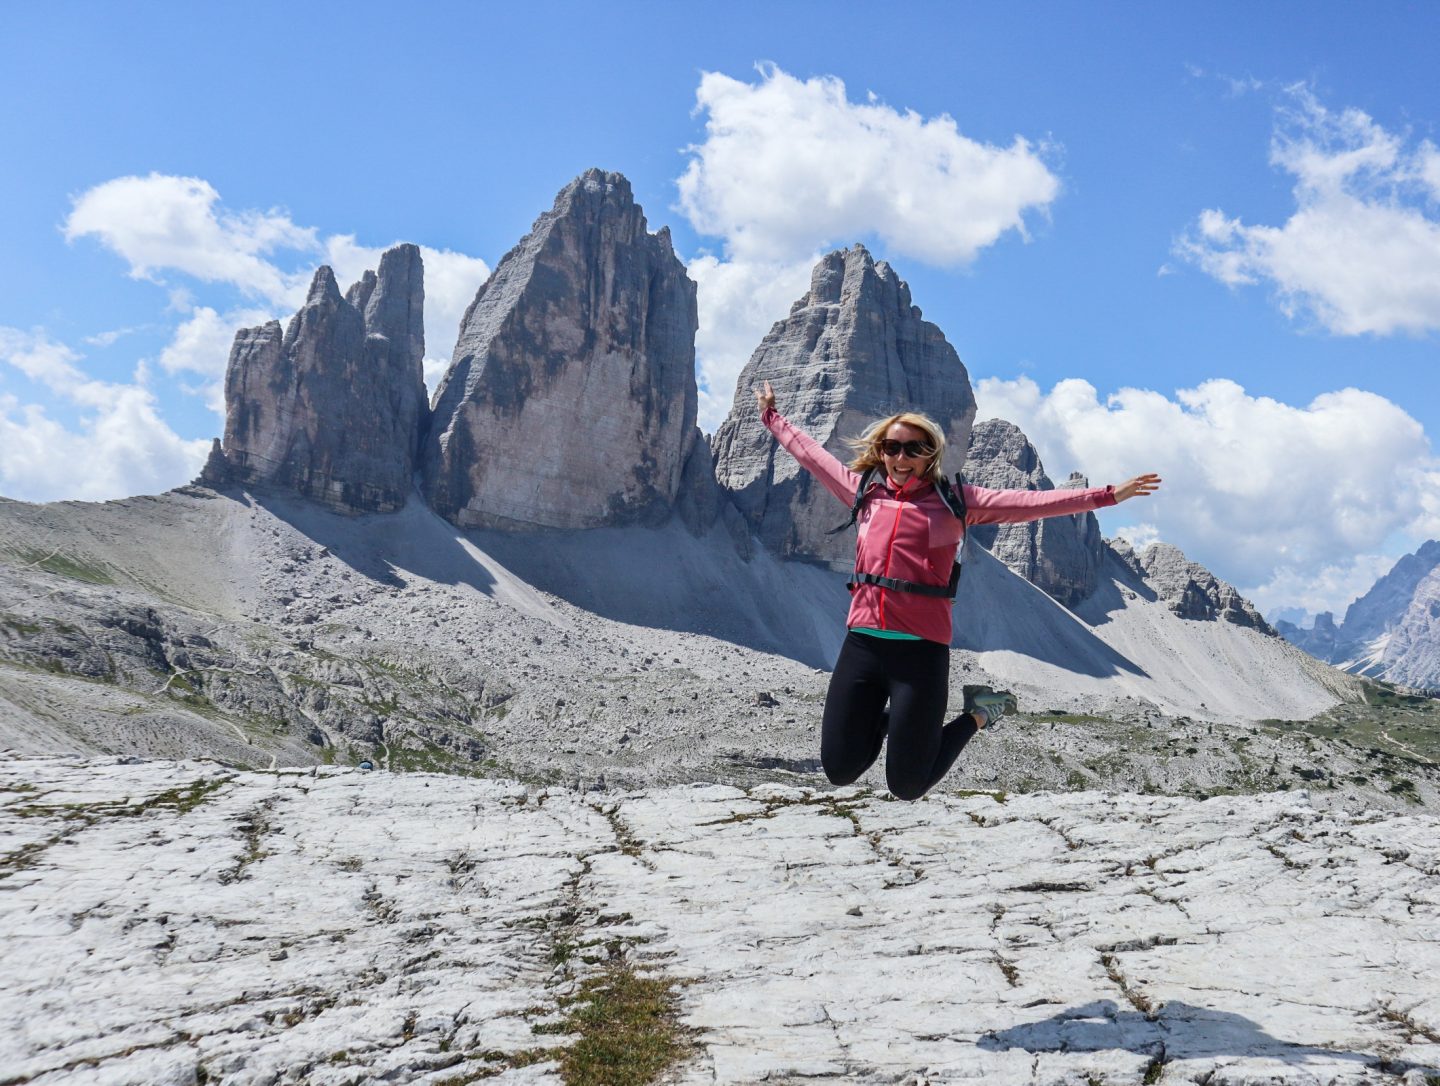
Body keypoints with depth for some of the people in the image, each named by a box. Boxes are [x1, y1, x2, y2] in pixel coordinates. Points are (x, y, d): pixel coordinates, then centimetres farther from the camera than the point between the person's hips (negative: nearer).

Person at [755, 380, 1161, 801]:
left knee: (907, 786, 2)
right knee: (839, 770, 5)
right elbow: (809, 452, 25)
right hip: (862, 643, 4)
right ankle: (889, 715, 34)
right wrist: (771, 415, 34)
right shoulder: (864, 490, 12)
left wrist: (1107, 495, -8)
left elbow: (1029, 502, -2)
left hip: (922, 649, -3)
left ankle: (978, 713, 27)